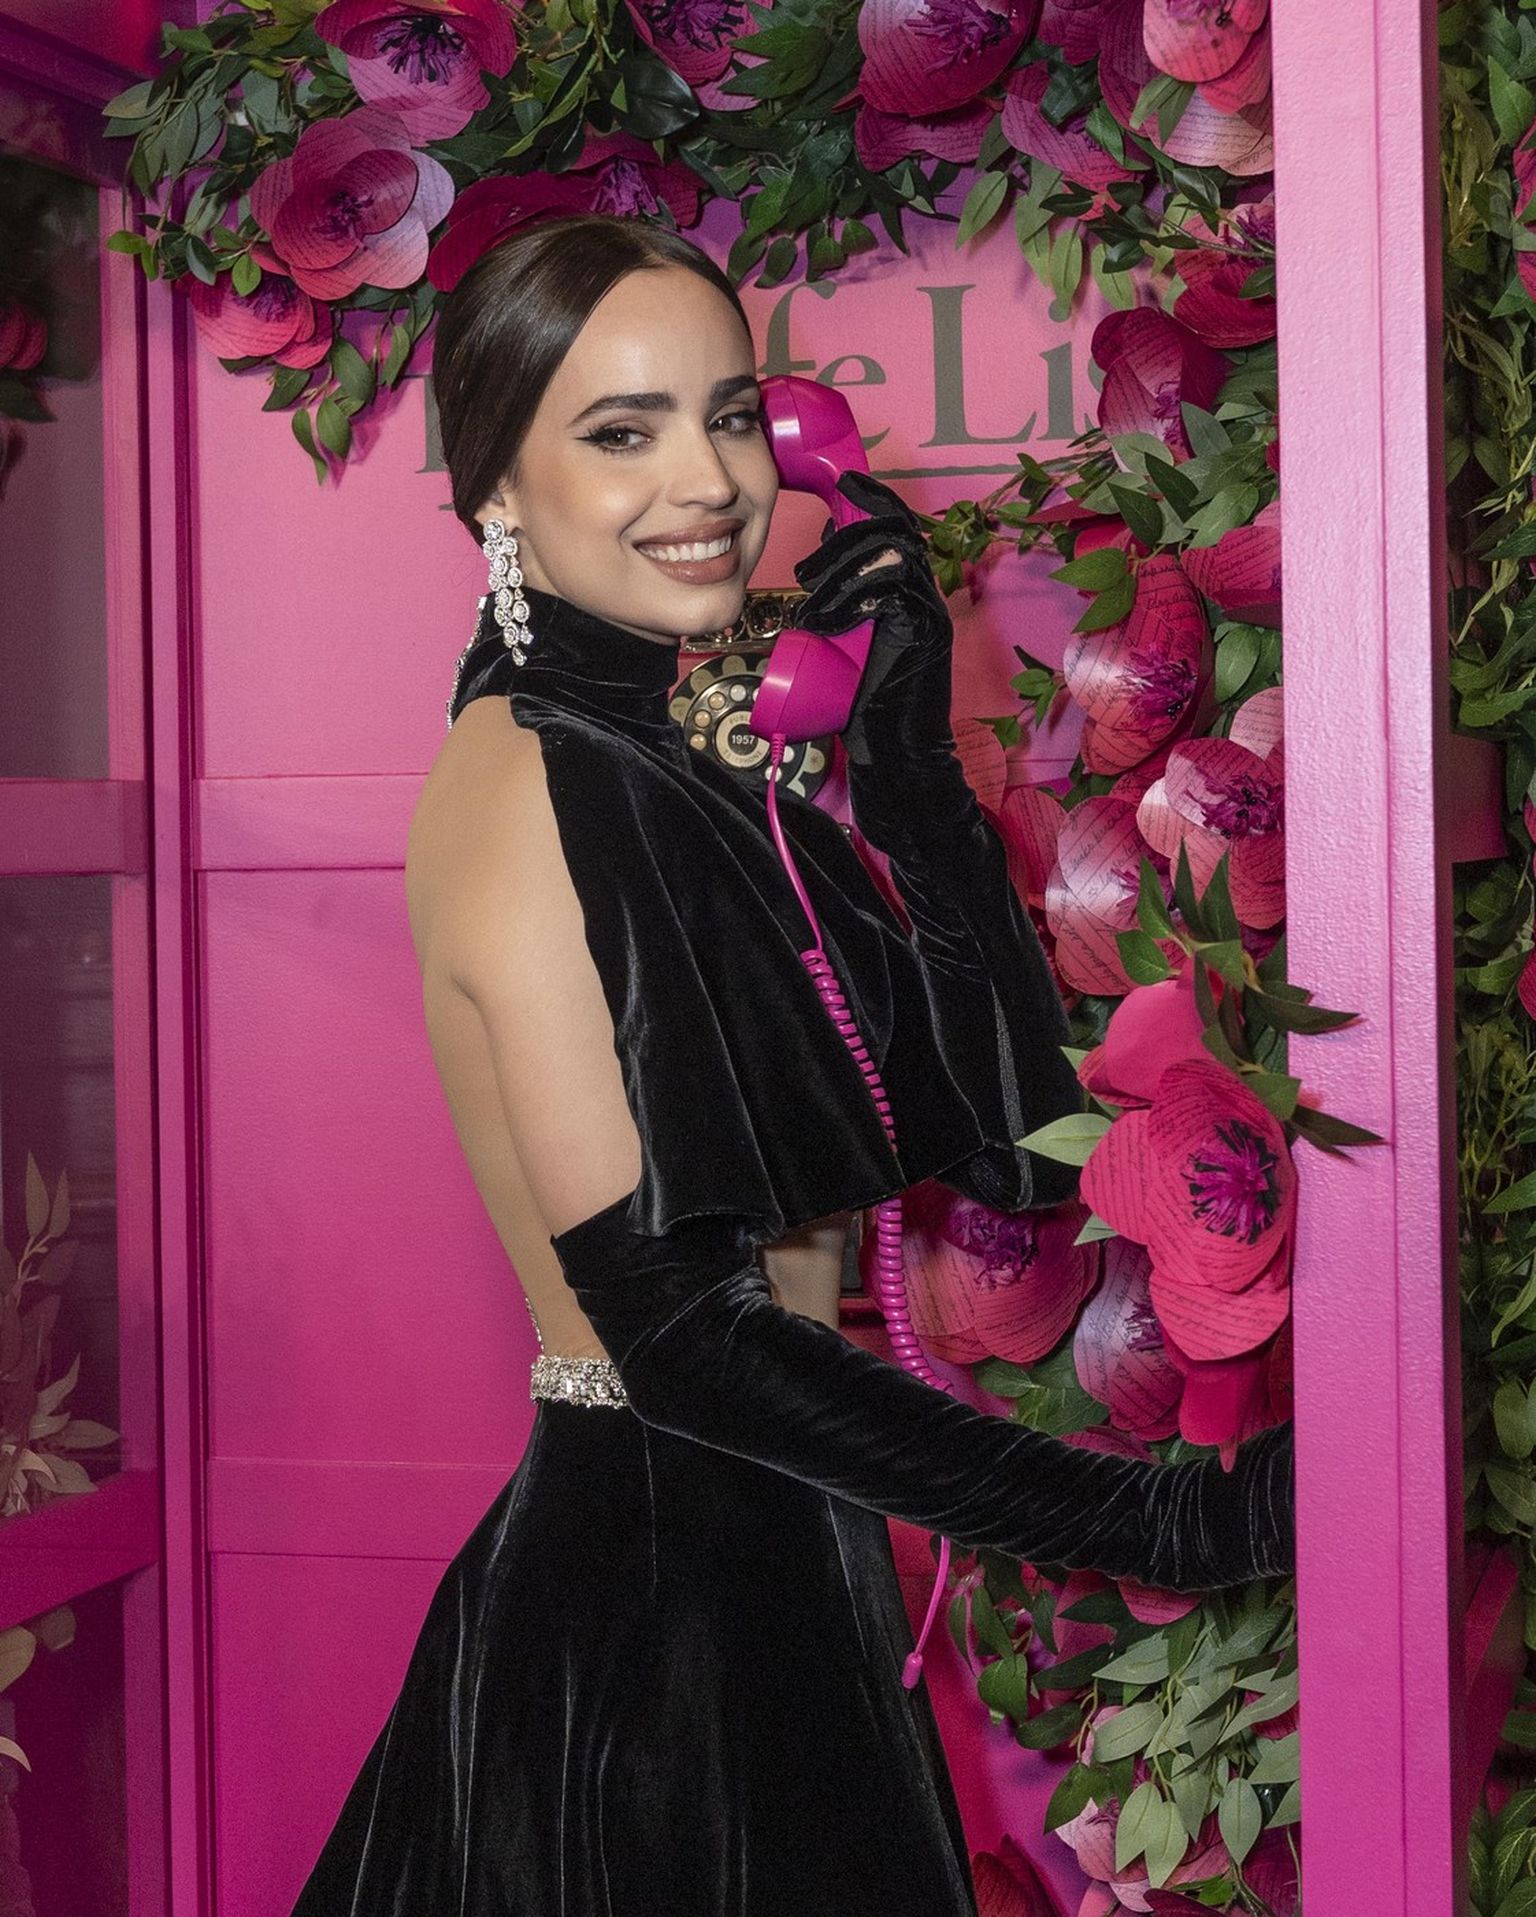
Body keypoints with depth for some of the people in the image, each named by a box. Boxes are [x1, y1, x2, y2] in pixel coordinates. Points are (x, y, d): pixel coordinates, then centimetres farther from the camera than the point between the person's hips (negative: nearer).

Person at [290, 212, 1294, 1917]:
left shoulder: (684, 767, 9)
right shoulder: (532, 783, -16)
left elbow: (1014, 1142, 2)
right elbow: (677, 1326, -22)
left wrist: (907, 751, -6)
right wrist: (1166, 1524, -22)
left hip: (767, 1582, 8)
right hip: (650, 1624, -8)